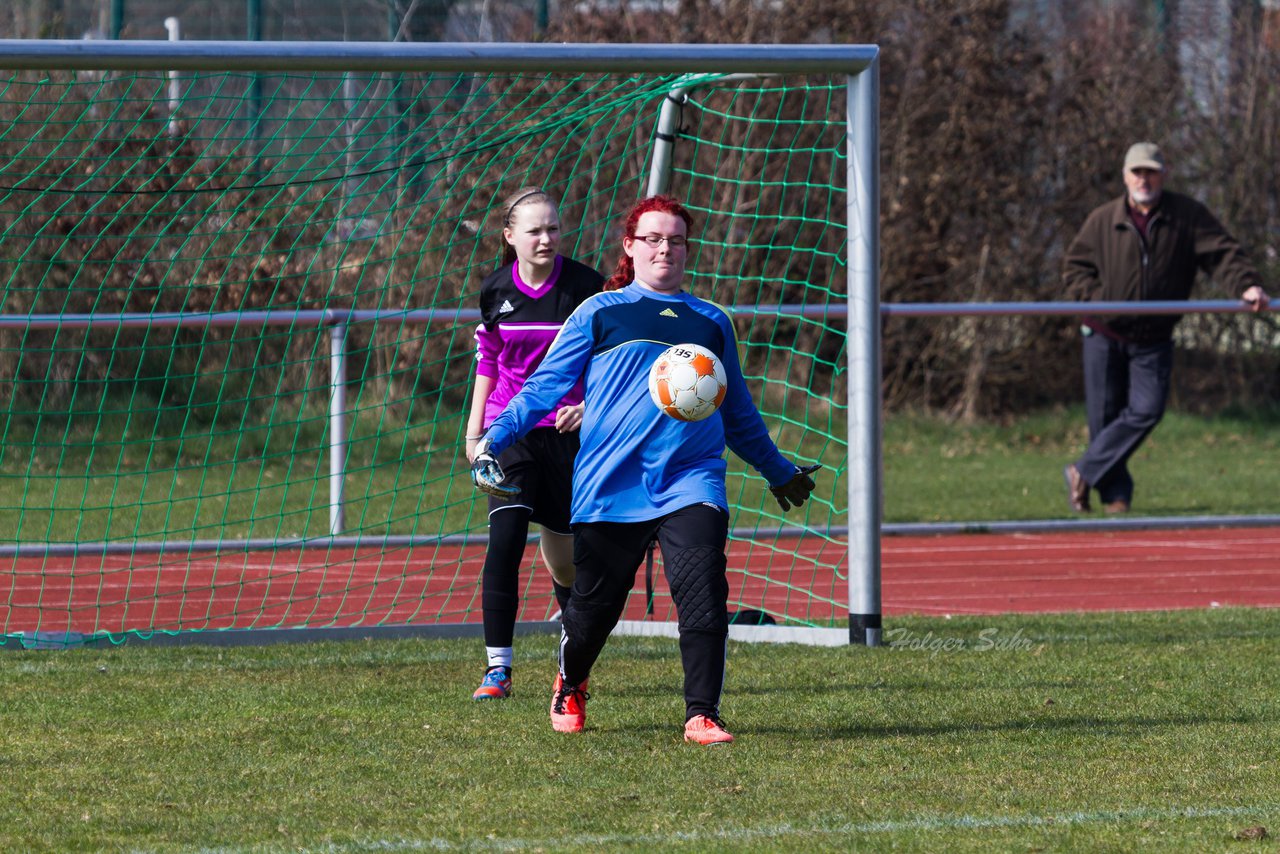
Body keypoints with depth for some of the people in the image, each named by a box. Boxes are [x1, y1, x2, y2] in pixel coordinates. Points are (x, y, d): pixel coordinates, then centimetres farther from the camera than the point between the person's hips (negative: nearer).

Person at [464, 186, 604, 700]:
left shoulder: (586, 287, -8)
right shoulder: (495, 291, 1)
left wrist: (590, 405, -17)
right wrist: (474, 429, 12)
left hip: (566, 431, -1)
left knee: (564, 557, 6)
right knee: (505, 541, -15)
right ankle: (498, 667, -12)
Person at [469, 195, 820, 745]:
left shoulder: (711, 322, 20)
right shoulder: (599, 313, 11)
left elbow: (738, 414, 32)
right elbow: (544, 385, 8)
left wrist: (778, 471, 39)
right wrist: (495, 439, -5)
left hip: (691, 484, 2)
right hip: (610, 487, -2)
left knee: (703, 592, -18)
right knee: (595, 602, 5)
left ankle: (702, 715, -15)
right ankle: (569, 688, 35)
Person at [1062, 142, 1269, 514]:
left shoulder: (1188, 215, -2)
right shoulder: (1102, 221, 0)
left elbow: (1222, 253, -7)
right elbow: (1075, 266, 8)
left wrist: (1247, 285, -25)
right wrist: (1096, 298, -10)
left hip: (1153, 339, 0)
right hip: (1104, 333, 0)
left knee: (1147, 409, -12)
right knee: (1104, 413, 0)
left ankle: (1084, 473, 0)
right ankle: (1115, 493, 13)